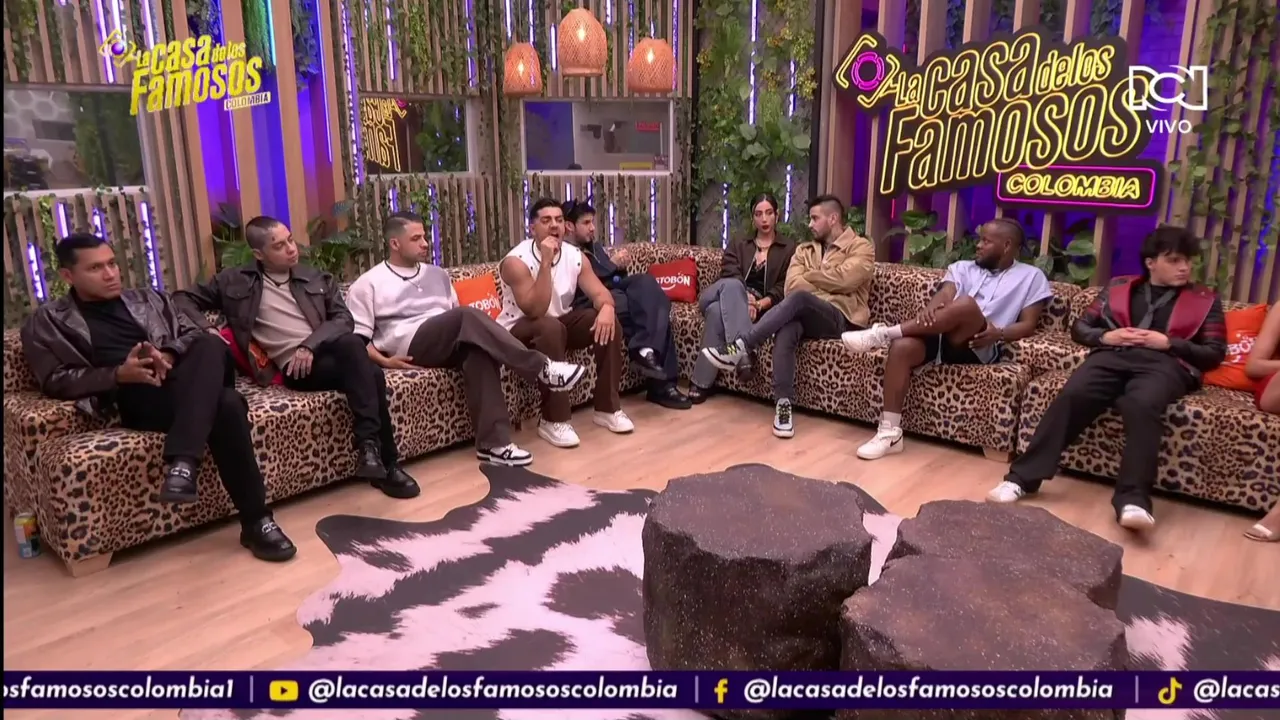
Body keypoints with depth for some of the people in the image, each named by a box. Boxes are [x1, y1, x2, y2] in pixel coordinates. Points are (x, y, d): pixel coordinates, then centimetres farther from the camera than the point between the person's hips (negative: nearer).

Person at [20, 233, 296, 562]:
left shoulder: (147, 298, 28)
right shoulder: (47, 322, 17)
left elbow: (193, 334, 17)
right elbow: (55, 381, 5)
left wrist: (168, 355, -6)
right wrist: (118, 375, -12)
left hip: (185, 383, 4)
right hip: (135, 397, -4)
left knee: (211, 344, -35)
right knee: (226, 404, -36)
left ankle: (182, 462, -44)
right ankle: (256, 522, -33)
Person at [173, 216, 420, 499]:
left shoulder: (318, 279, 18)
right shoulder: (235, 281, 14)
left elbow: (344, 319, 8)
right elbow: (184, 299, 18)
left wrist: (310, 345, -12)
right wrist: (205, 329, -4)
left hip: (326, 353, 3)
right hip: (293, 367, -3)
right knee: (370, 375, -34)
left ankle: (370, 444, -30)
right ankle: (386, 464, -29)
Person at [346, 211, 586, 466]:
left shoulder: (437, 275, 25)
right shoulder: (368, 284, 9)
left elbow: (457, 320, 24)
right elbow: (357, 338, 2)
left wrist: (479, 336, 2)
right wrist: (384, 361, -15)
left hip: (448, 345, 5)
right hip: (409, 347, -5)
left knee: (478, 350, -33)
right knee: (468, 316, -31)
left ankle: (493, 443, -40)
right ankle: (541, 369, -29)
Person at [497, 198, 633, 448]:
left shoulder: (575, 255, -3)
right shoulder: (516, 261, -21)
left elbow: (599, 292, -7)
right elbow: (536, 311, -31)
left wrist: (607, 308, -31)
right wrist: (546, 262, -35)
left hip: (560, 321, 6)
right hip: (518, 331, -6)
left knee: (607, 321, -16)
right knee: (551, 327, -38)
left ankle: (607, 407, -7)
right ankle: (553, 420, -29)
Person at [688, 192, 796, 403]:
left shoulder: (788, 250, 18)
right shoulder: (737, 245, 23)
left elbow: (784, 289, 3)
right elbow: (729, 276, 3)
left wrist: (760, 304, -18)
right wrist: (745, 297, -20)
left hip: (759, 307, -1)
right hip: (730, 299, 2)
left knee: (717, 311, -37)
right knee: (732, 285, -38)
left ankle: (701, 382, -42)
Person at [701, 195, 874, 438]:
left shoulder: (861, 247, 9)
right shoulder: (805, 250, 23)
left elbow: (845, 279, -12)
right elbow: (791, 285, 5)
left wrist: (809, 276, 1)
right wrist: (827, 287, -7)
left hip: (840, 317, -4)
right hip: (806, 314, 4)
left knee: (798, 299, -35)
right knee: (786, 330, -34)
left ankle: (739, 349, -36)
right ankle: (783, 404, -35)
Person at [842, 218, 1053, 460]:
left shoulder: (1031, 277, 18)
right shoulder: (962, 267, 26)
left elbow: (1028, 325, 9)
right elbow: (944, 295, 6)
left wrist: (999, 334, -13)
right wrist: (930, 309, -19)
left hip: (978, 348, -3)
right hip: (941, 336, 3)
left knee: (966, 303, -35)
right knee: (902, 346, -30)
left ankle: (883, 334, -27)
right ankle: (890, 433, -30)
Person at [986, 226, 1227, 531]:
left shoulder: (1205, 300, 23)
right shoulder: (1118, 287, 26)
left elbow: (1214, 354, 13)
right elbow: (1079, 327, 22)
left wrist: (1168, 343, -3)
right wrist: (1105, 336, 0)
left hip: (1165, 364, -1)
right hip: (1113, 356, 1)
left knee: (1142, 406, -38)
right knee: (1071, 396, -32)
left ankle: (1133, 498, -43)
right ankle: (1022, 477, -31)